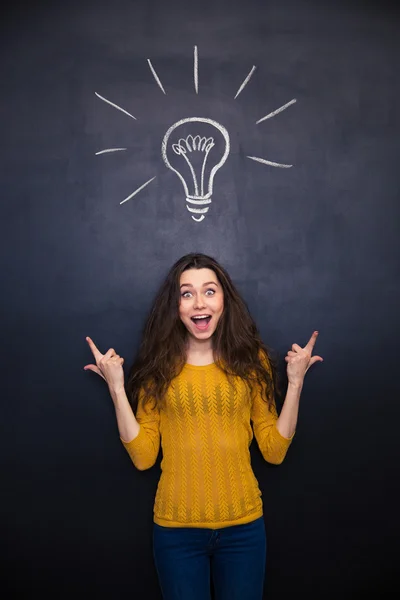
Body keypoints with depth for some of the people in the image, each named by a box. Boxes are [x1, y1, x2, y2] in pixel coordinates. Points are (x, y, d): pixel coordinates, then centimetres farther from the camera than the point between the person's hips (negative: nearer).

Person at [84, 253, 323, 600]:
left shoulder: (251, 359, -3)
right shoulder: (158, 366, -5)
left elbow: (275, 451, -3)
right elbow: (143, 456, -8)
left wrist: (295, 383, -10)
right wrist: (117, 388, -14)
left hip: (243, 525, 1)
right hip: (176, 528, 0)